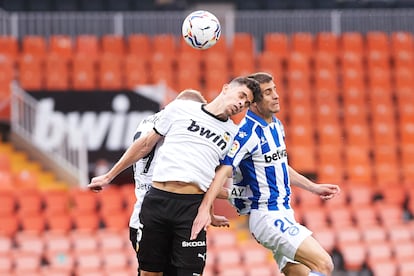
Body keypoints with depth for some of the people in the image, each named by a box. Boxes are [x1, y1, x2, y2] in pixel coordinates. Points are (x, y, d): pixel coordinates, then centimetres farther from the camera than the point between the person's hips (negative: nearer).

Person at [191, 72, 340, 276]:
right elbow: (223, 170, -27)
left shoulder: (276, 125, 12)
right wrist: (204, 209, -38)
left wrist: (314, 188, 30)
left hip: (283, 214, 10)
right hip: (266, 216, -10)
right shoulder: (248, 133, -17)